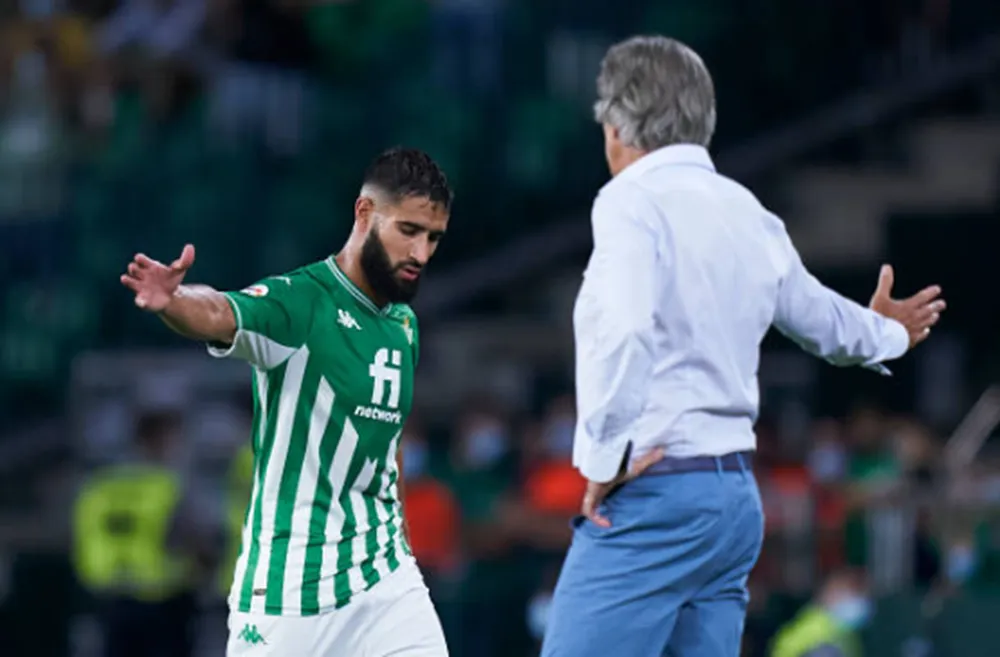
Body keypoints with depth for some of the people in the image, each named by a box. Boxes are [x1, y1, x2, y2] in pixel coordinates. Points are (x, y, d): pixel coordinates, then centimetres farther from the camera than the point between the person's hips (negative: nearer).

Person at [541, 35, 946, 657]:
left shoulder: (632, 201, -9)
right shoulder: (748, 213, 14)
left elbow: (624, 331, -27)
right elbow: (818, 315, 32)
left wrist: (603, 459, -17)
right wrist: (884, 334, 54)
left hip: (651, 496, -8)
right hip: (737, 495, 8)